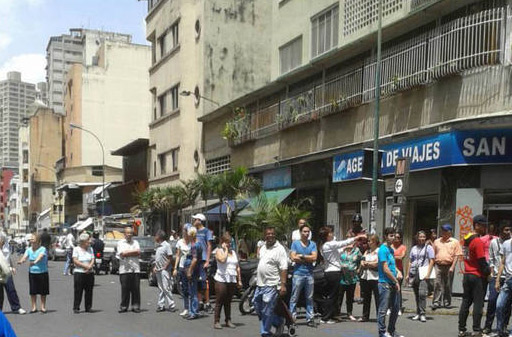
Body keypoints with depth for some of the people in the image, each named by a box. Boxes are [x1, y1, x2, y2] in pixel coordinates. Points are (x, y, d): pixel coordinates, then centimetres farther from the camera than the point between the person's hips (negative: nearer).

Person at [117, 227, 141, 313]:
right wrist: (133, 252, -3)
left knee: (136, 289, 0)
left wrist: (127, 253, -5)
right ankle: (123, 306, 8)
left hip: (135, 269, 2)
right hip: (124, 269, -2)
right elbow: (122, 253, -9)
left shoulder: (135, 242, 16)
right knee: (125, 289, -1)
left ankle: (135, 306, 7)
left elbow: (138, 252, -1)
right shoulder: (120, 243, 7)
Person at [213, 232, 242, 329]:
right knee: (219, 301, -4)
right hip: (221, 279, -5)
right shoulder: (219, 251, 1)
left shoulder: (234, 252, 17)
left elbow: (237, 267, 18)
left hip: (232, 280, 5)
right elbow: (222, 259, -21)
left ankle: (228, 320, 16)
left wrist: (239, 280, 14)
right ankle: (216, 321, 0)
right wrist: (226, 250, -9)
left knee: (228, 302, 10)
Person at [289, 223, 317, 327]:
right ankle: (292, 317, 2)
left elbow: (314, 257, -4)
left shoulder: (313, 244, 9)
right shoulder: (295, 243, 3)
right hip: (298, 273, -3)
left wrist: (301, 256, -7)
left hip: (309, 274, 3)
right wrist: (308, 259, -6)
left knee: (309, 298, 8)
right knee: (294, 298, -2)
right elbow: (293, 258, -8)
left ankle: (310, 318, 13)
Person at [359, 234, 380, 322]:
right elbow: (362, 263, 9)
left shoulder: (379, 251, -2)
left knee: (377, 298, -4)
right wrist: (371, 264, -8)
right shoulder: (367, 251, 17)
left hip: (375, 278, -6)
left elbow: (377, 263, -12)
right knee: (366, 298, 11)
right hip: (365, 277, 6)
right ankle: (365, 316, 18)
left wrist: (366, 263, 1)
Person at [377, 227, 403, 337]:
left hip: (393, 284, 9)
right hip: (385, 283, -9)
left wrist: (398, 271, 4)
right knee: (383, 309, -1)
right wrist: (396, 281, -10)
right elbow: (385, 269, -17)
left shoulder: (391, 249, 13)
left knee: (396, 308, 14)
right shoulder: (383, 249, -13)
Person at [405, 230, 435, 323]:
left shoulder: (428, 247, 5)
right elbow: (410, 262, 19)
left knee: (422, 293, -16)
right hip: (413, 273, 4)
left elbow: (431, 261, 0)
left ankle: (422, 314, -13)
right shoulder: (414, 248, 17)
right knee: (416, 295, 7)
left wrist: (428, 274, -10)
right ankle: (418, 313, 15)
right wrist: (407, 274, 13)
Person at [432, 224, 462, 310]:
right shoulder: (437, 241, 13)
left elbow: (456, 255, -2)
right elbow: (433, 254, 15)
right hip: (438, 265, 2)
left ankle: (447, 302, 17)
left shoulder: (454, 242, 3)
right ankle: (436, 302, -6)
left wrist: (452, 267, -10)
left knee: (448, 285, 6)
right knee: (437, 284, -6)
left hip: (449, 266, -2)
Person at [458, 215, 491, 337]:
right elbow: (482, 262, -16)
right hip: (478, 277, -8)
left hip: (467, 275, 8)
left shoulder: (467, 239, 10)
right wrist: (488, 271, 0)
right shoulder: (478, 241, -15)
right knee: (478, 304, 0)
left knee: (465, 303, 10)